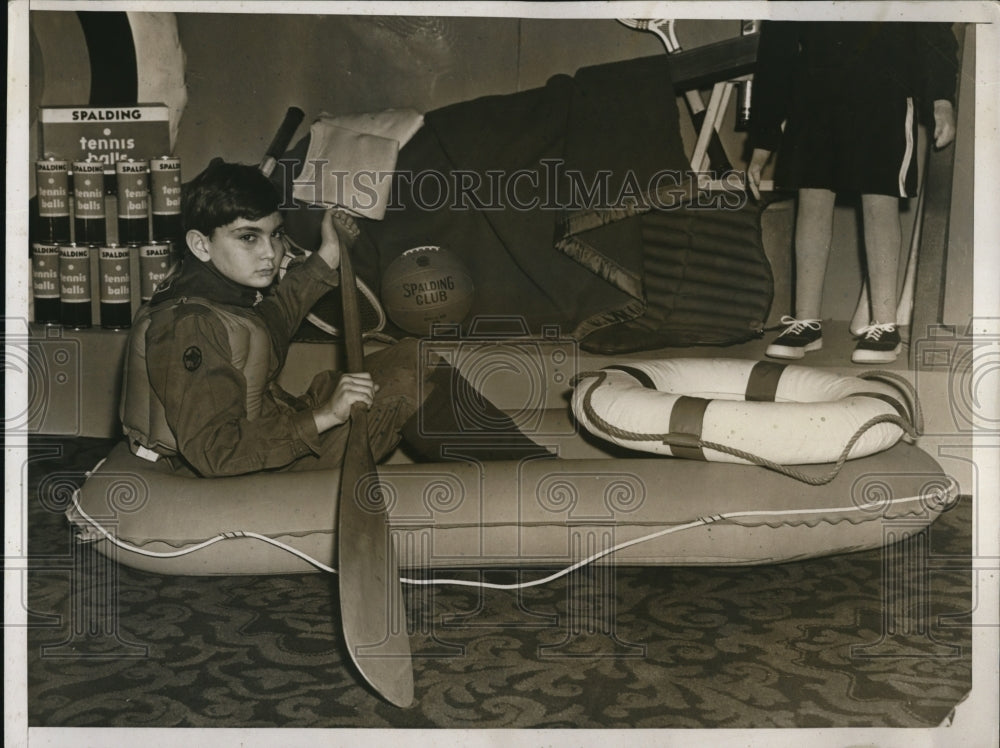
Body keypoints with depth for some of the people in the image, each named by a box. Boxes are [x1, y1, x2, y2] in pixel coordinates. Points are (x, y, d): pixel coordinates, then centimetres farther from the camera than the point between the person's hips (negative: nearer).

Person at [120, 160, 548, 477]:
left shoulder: (226, 289, 2)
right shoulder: (187, 328, -27)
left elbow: (265, 324, 26)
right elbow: (215, 453, -32)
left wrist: (327, 258, 19)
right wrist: (321, 417, -34)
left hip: (267, 429, 10)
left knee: (408, 359, 7)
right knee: (409, 378, -15)